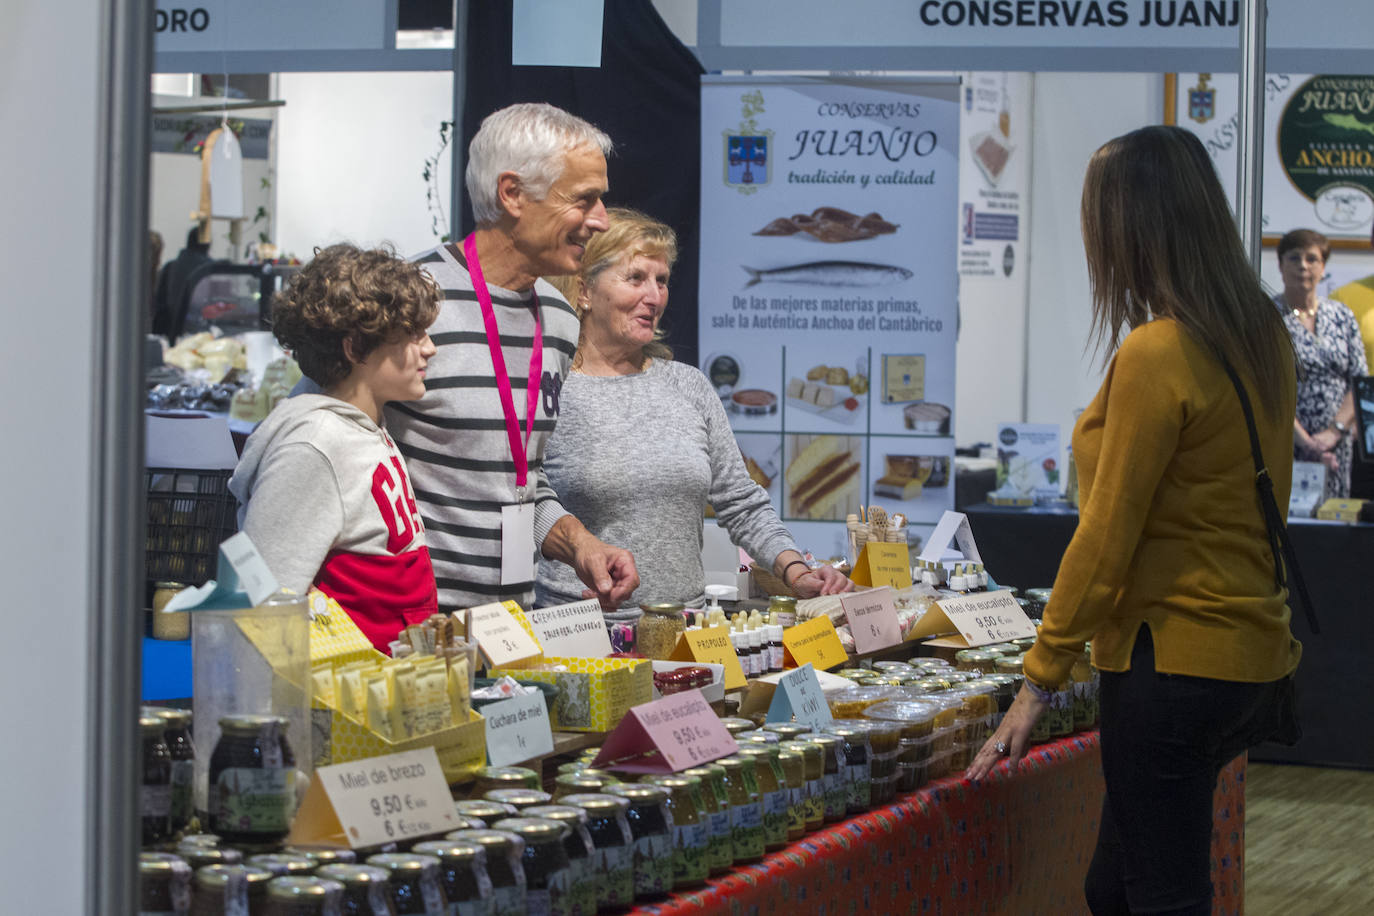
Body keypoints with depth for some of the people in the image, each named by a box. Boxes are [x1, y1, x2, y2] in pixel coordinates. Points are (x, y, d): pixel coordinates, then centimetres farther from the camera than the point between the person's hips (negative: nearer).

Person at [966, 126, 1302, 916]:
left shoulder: (1155, 356, -18)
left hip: (1174, 662, -9)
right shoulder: (1264, 338, 8)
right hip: (1254, 656, 9)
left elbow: (1107, 539, -16)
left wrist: (1041, 679, -9)